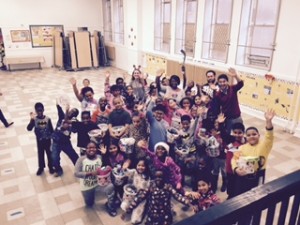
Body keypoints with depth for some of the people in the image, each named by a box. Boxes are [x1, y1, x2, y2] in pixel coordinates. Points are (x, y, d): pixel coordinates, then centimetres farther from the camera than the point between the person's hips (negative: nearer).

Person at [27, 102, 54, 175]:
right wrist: (32, 120, -37)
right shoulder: (34, 119, -13)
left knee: (49, 153, 14)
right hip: (39, 141, 0)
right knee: (40, 154, 16)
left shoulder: (47, 119, -12)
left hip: (47, 140, 0)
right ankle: (41, 167, 36)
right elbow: (29, 128, -25)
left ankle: (51, 167, 34)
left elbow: (51, 130, -5)